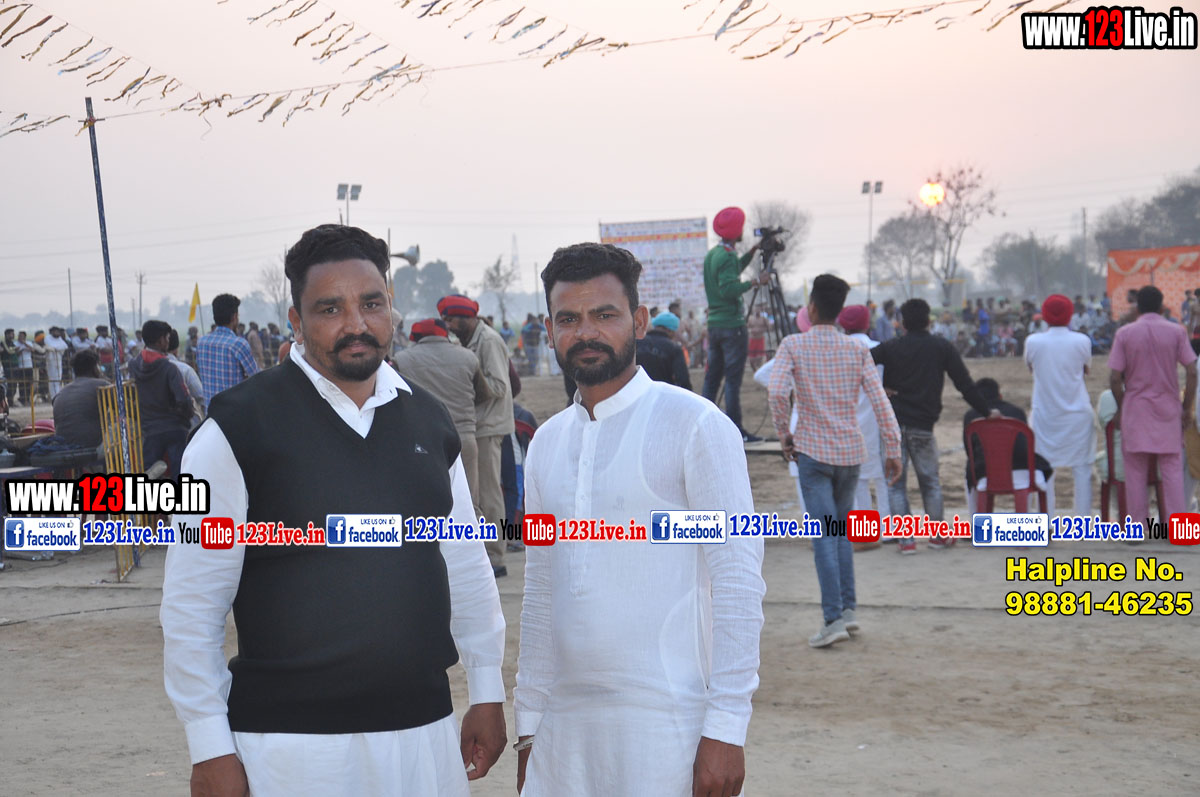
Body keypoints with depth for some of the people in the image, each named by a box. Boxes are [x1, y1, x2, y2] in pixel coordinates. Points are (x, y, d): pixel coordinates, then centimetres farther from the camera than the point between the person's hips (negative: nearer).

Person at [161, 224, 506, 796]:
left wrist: (487, 693, 14)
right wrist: (211, 751, -9)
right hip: (292, 743, -4)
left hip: (425, 728, 5)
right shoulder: (240, 426, -8)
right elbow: (191, 608, -7)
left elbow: (467, 565, 15)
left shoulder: (427, 420, 8)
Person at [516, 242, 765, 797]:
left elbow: (738, 582, -10)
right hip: (563, 722, 5)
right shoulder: (546, 443, 12)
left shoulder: (694, 424, -6)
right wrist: (529, 724, 13)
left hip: (666, 724, -5)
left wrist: (726, 729, -15)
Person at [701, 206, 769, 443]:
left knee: (712, 376, 11)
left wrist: (752, 252, 27)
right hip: (732, 325, -9)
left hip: (714, 323, 9)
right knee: (733, 379, -7)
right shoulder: (727, 256, -14)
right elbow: (729, 290, -23)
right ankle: (735, 430, -7)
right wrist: (755, 281, -17)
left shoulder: (712, 254, 14)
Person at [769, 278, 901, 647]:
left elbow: (777, 391, -20)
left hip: (813, 450, -3)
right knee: (842, 530, 18)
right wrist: (893, 450, 2)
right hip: (851, 450, 4)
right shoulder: (857, 350, 4)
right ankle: (847, 608, 17)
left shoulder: (793, 345, -5)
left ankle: (834, 618, -10)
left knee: (824, 536, -4)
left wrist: (784, 435, -6)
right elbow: (880, 401, -2)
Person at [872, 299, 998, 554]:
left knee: (896, 483, 5)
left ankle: (906, 539, 2)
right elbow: (965, 384, 3)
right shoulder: (943, 348, 3)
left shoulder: (890, 348, 3)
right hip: (923, 426, 1)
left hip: (893, 424, 0)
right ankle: (939, 535, 21)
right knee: (930, 481, 15)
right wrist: (986, 412, 12)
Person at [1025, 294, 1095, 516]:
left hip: (1044, 414, 0)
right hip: (1078, 413, 0)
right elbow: (1086, 368, 8)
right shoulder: (1082, 341, -7)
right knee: (1081, 469, 5)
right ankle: (1083, 521, 5)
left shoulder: (1033, 342, -7)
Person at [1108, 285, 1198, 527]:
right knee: (1172, 469, 5)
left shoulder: (1124, 334, -3)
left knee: (1136, 472, 5)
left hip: (1135, 408, 0)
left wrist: (1120, 408, 7)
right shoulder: (1176, 332, -1)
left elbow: (1115, 378, -6)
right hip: (1168, 408, 0)